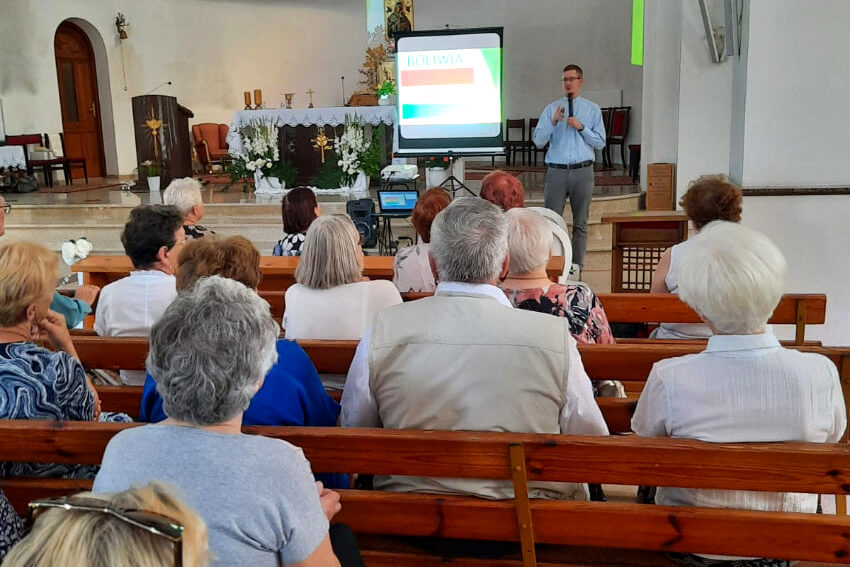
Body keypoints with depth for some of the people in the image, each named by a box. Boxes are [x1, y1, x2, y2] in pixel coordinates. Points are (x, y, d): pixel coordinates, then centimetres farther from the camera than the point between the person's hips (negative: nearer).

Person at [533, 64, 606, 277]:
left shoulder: (593, 109, 8)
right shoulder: (551, 109, 7)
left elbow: (600, 142, 3)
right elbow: (538, 141, 0)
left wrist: (581, 127, -9)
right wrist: (553, 122, -14)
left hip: (582, 171, 1)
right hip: (556, 171, 0)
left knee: (580, 222, 7)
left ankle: (576, 263, 15)